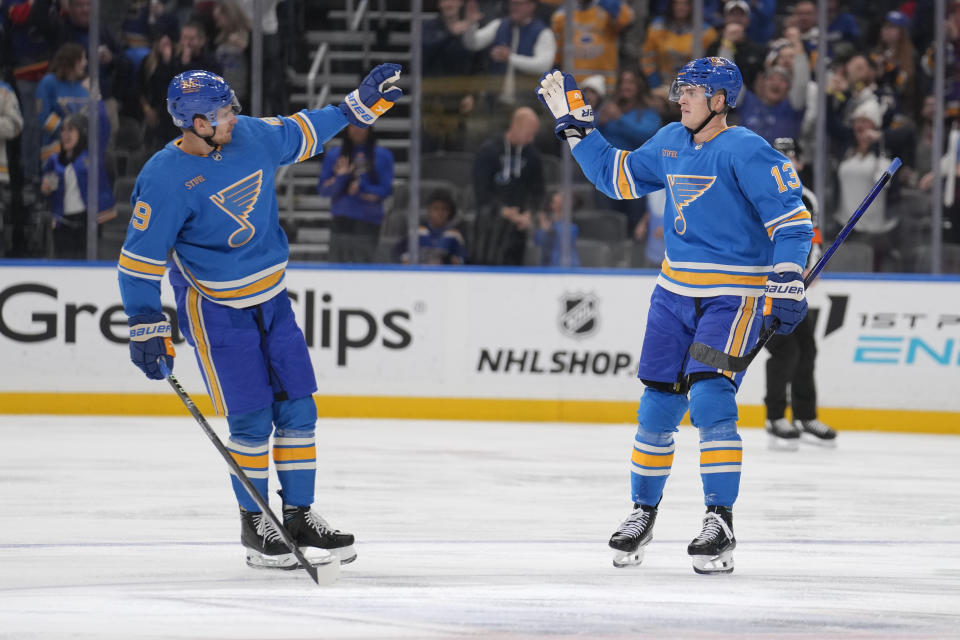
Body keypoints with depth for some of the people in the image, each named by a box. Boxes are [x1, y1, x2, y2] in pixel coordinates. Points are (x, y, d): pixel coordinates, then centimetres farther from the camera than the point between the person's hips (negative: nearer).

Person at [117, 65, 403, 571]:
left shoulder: (252, 136, -5)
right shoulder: (165, 179, -21)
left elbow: (300, 134, 17)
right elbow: (140, 259, -17)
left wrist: (359, 106, 16)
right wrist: (145, 327, -20)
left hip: (271, 299, 6)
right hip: (215, 307, -6)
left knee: (296, 408, 4)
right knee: (250, 417, -7)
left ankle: (299, 517, 14)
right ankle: (255, 525, 9)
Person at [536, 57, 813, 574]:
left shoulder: (745, 152, -14)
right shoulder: (670, 143, 8)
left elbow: (792, 220, -16)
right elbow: (617, 177, 20)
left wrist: (788, 282, -24)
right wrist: (575, 125, 15)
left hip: (733, 293, -7)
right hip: (676, 290, 7)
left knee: (710, 397, -19)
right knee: (657, 404, 7)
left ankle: (720, 523, -14)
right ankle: (643, 513, 22)